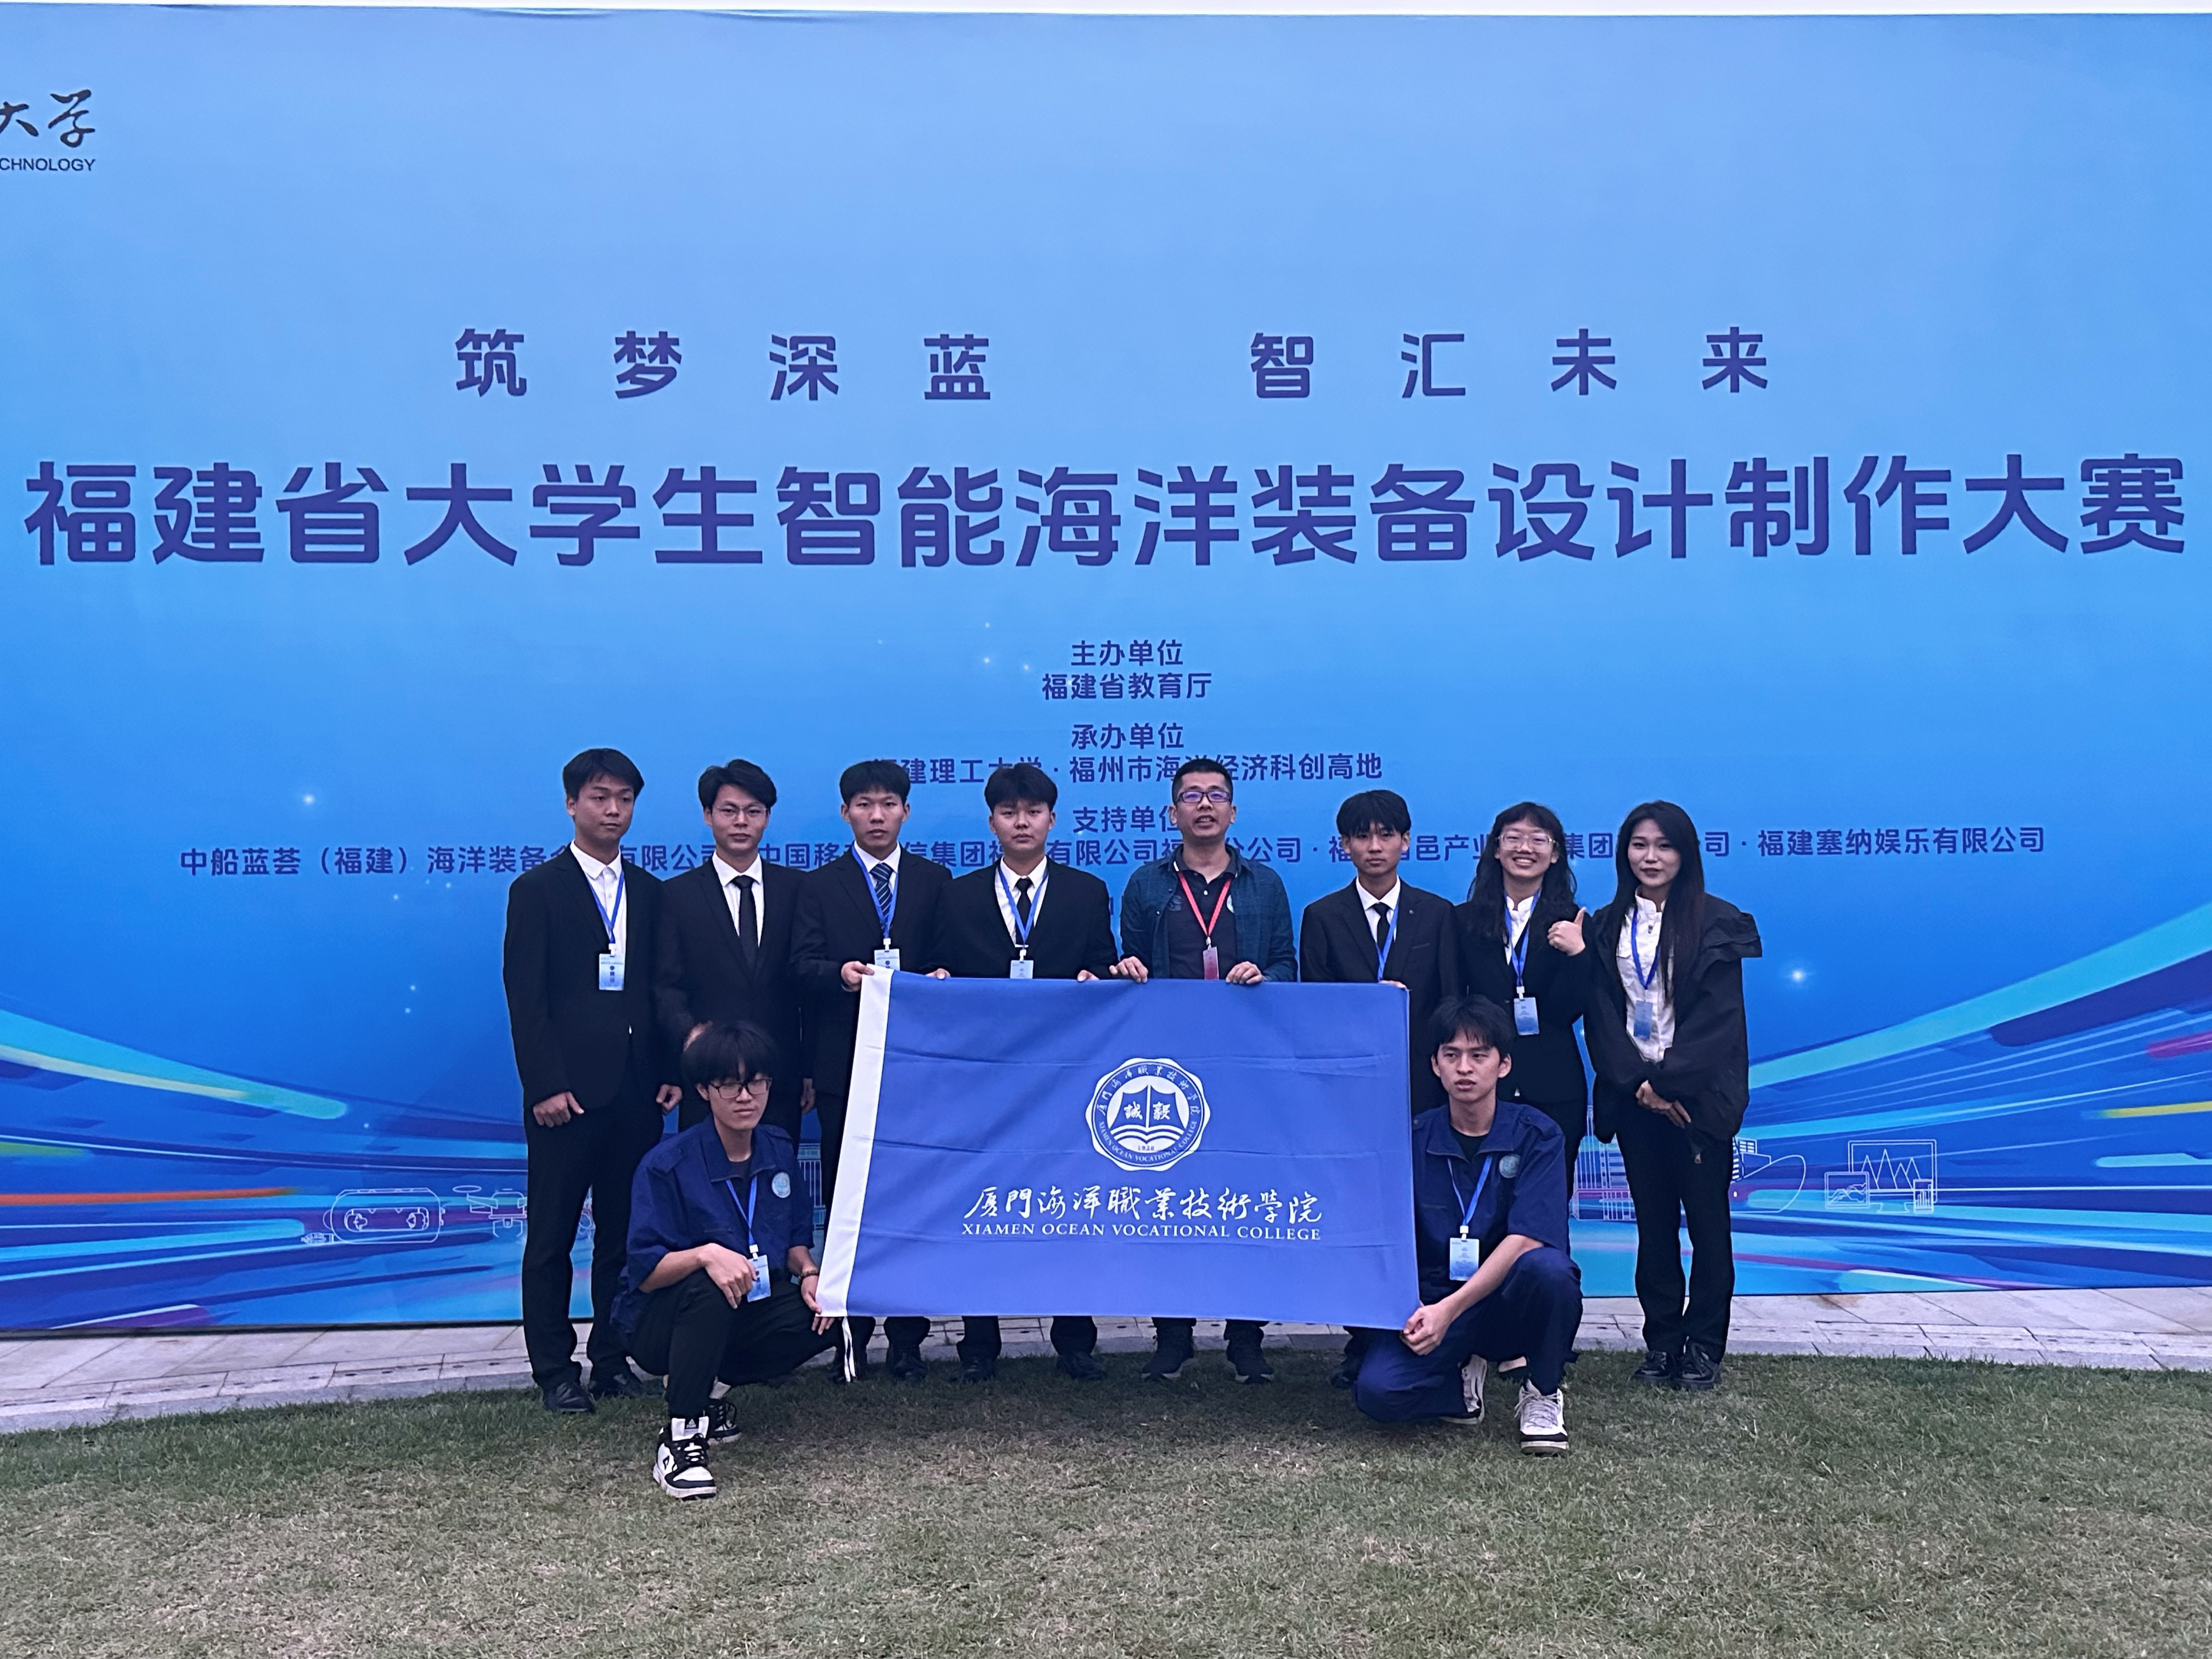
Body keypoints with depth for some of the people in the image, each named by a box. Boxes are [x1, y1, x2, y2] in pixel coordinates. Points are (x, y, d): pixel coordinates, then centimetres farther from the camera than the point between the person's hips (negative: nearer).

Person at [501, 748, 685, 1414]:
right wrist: (545, 1084, -13)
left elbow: (661, 989, 12)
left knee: (625, 1231, 9)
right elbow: (526, 997, -6)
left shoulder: (649, 893, 13)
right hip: (568, 1088, -4)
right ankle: (554, 1371, 12)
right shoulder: (537, 889, -1)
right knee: (552, 1236, 4)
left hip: (637, 1087, 4)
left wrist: (670, 1072, 3)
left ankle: (613, 1357, 19)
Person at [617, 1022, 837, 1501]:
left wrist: (809, 1272, -13)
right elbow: (645, 1273, -18)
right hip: (663, 1325, -5)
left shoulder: (779, 1150, 1)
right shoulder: (667, 1165, -16)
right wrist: (706, 1255, -37)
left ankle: (708, 1390, 1)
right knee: (709, 1287, -37)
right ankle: (679, 1439, -26)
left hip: (749, 1315, 5)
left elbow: (796, 1238, 10)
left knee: (826, 1318, -21)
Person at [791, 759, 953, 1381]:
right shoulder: (820, 886, 10)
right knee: (847, 1200, 2)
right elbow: (802, 966, -1)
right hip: (845, 1065, 0)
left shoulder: (935, 881, 13)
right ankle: (851, 1338, 8)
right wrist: (841, 974, -20)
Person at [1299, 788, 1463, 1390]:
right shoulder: (1323, 917, 8)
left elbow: (1451, 1003, 6)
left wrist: (1438, 1070, -4)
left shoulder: (1437, 914, 10)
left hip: (1421, 1090, 0)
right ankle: (1361, 1345, 10)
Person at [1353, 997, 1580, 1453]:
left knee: (1548, 1268, -35)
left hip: (1511, 1303, -1)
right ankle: (1462, 1377, 8)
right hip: (1432, 1303, 1)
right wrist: (1409, 1309, -20)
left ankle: (1544, 1391, -5)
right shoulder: (1414, 1137, 0)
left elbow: (1527, 1237, -17)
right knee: (1377, 1392, -26)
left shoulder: (1535, 1134, -6)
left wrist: (1451, 1309, -26)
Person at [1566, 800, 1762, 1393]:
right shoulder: (1606, 927, 9)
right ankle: (1661, 1341, 15)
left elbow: (1718, 1017, -8)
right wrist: (1638, 1083, -9)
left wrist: (1668, 1081, -13)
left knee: (1707, 1220, 1)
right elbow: (1601, 1015, 3)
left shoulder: (1717, 923, -1)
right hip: (1635, 1094, 3)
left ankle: (1705, 1346, 11)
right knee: (1654, 1221, 7)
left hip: (1699, 1094, -3)